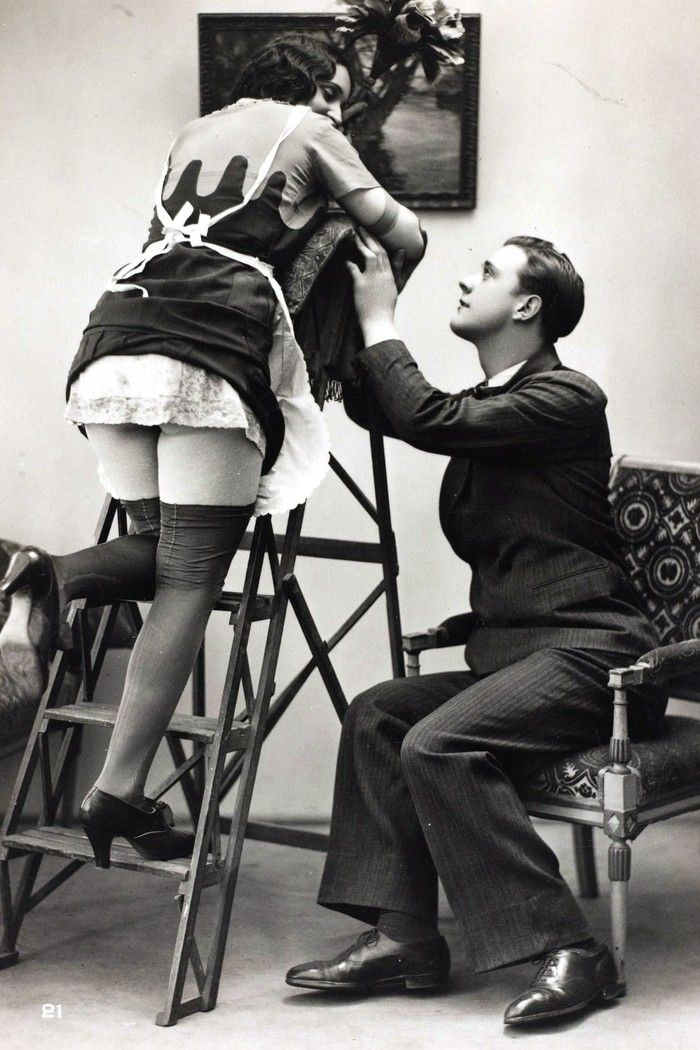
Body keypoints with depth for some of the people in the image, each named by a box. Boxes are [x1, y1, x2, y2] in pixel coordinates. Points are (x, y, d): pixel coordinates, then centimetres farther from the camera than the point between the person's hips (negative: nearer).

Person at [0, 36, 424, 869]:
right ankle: (120, 794, -10)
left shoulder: (194, 133, 32)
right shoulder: (309, 132, 17)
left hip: (114, 337, 6)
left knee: (159, 549, 19)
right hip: (210, 351, -6)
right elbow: (405, 238, 19)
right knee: (189, 582, -4)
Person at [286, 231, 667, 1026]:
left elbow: (428, 421, -20)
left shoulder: (566, 399, -10)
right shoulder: (485, 407, 20)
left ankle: (567, 951, -23)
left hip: (587, 653, -9)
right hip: (516, 649, 9)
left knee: (437, 744, -26)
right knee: (376, 715, -7)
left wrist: (380, 320, -8)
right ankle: (404, 936, -10)